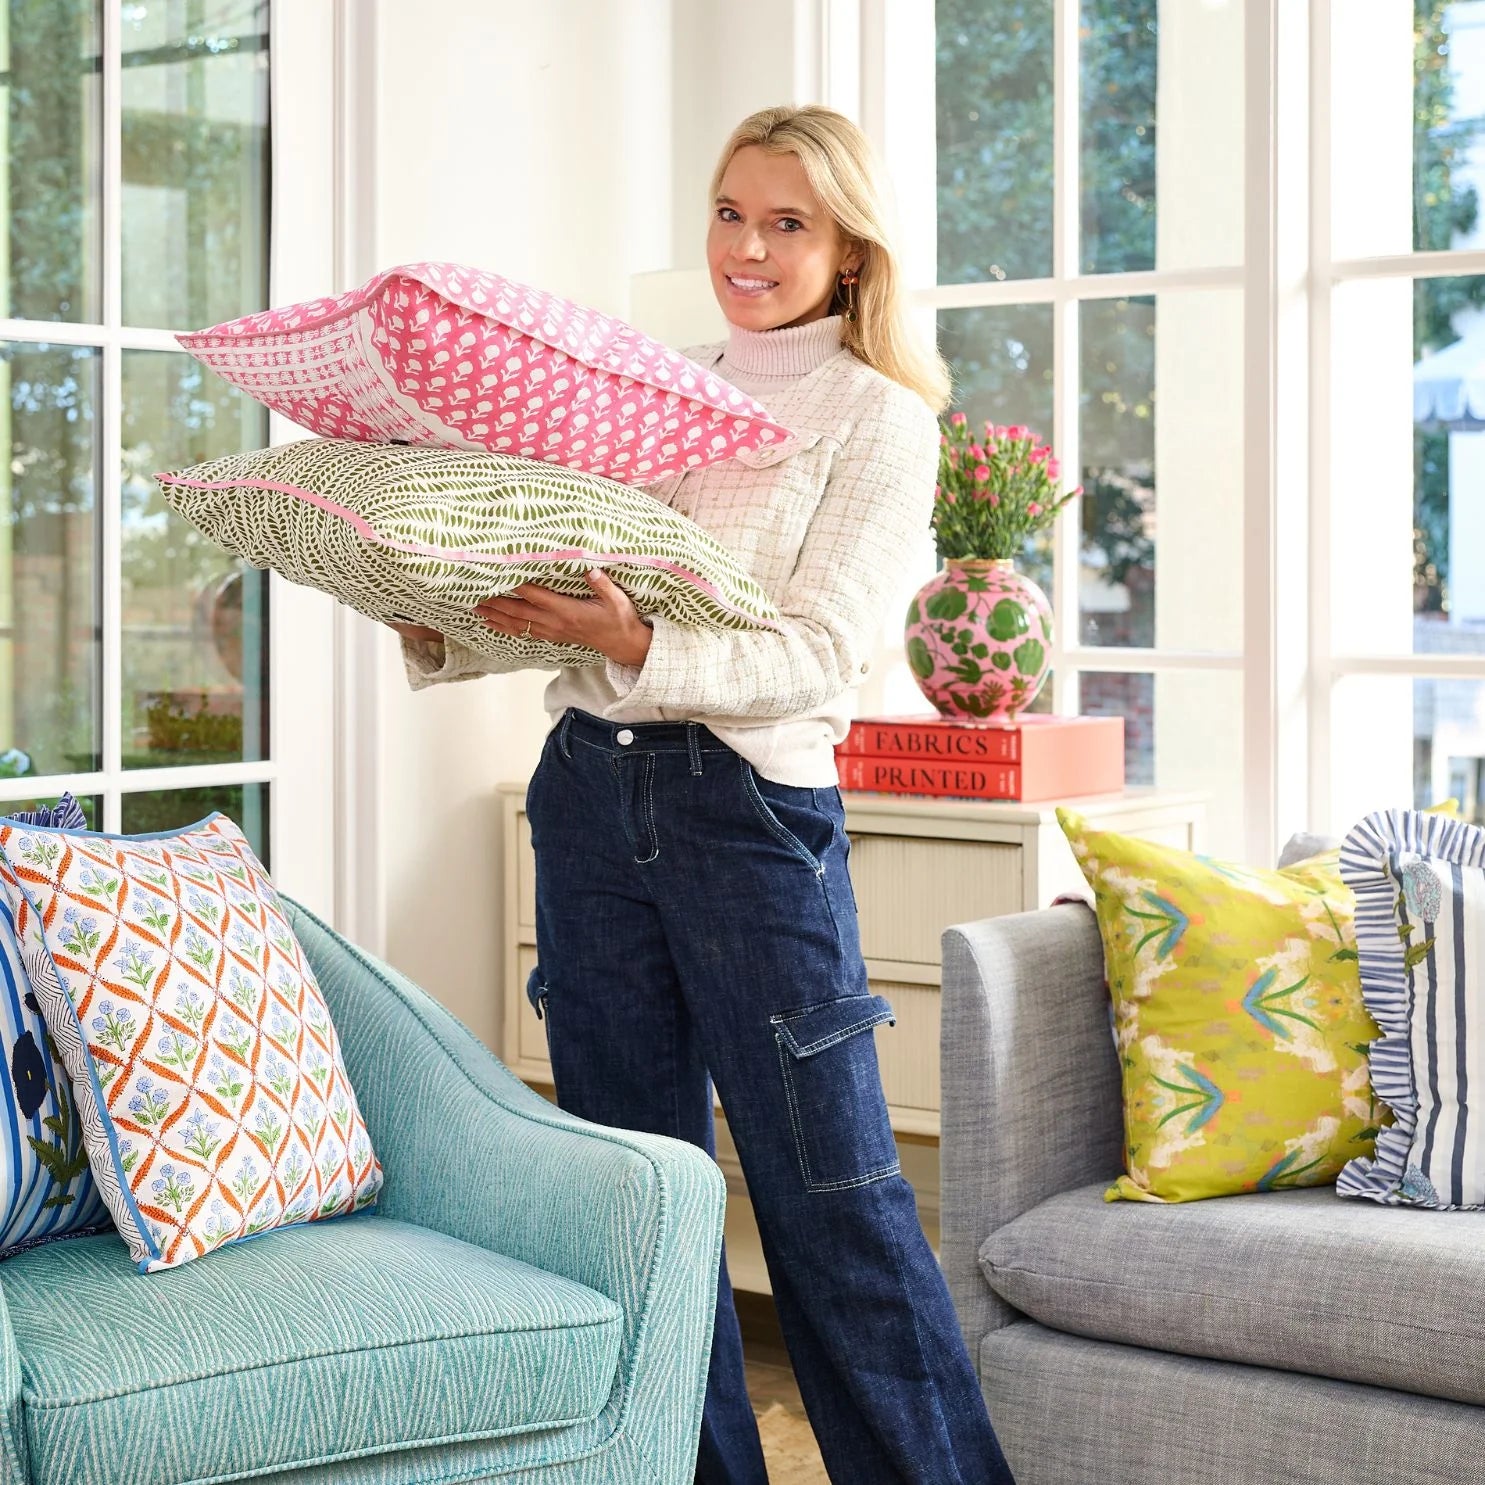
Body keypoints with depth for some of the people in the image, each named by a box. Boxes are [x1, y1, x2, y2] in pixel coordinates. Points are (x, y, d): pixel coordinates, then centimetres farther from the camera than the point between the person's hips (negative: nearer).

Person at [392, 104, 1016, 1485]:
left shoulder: (880, 420, 0)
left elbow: (819, 657, -11)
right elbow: (560, 594, 16)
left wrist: (637, 647, -25)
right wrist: (447, 625, -2)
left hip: (750, 802, -5)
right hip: (589, 789, 6)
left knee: (829, 1189, -3)